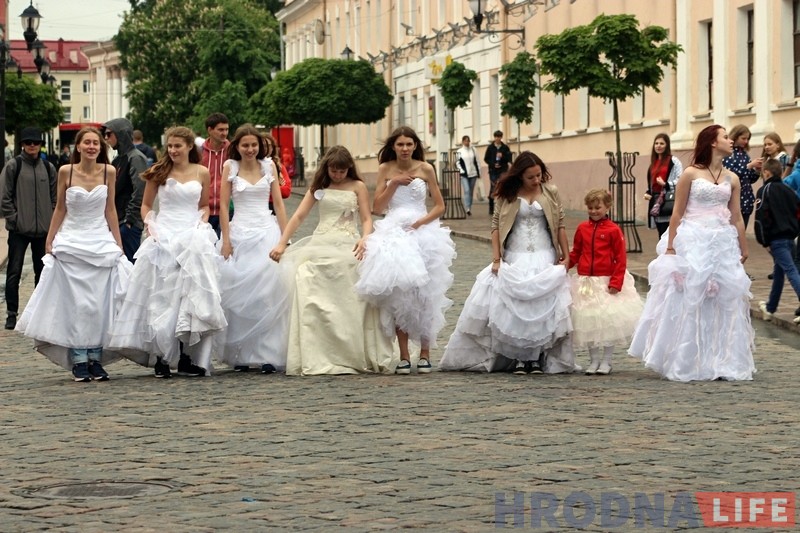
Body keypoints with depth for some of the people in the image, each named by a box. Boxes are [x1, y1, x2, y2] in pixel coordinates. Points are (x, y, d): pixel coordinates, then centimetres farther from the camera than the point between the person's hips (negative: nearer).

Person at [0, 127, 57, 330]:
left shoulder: (48, 168, 8)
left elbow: (55, 198, 12)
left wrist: (52, 221, 3)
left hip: (43, 229, 3)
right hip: (19, 229, -3)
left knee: (43, 271, 11)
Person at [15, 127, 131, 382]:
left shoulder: (108, 171, 0)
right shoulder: (66, 172, -3)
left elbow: (110, 209, 7)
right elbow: (60, 209, 6)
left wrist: (118, 244, 8)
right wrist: (49, 242, 5)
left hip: (101, 242, 1)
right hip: (71, 242, -1)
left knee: (100, 303, 0)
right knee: (76, 303, -2)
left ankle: (96, 358, 7)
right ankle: (79, 360, 3)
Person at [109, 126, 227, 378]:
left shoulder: (202, 172, 7)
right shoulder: (159, 172, 4)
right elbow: (146, 205, 13)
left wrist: (202, 224, 0)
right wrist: (150, 225, -4)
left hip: (193, 237, 1)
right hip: (164, 237, -1)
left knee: (193, 295, -5)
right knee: (161, 296, -4)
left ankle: (186, 357, -1)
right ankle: (161, 358, -1)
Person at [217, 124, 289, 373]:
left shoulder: (268, 166, 7)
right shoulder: (230, 167, 3)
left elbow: (278, 203, 7)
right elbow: (223, 205, 2)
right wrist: (225, 240, -4)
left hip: (267, 232, 1)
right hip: (239, 233, 0)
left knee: (268, 292, -7)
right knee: (238, 295, 0)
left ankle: (268, 355, -5)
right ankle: (240, 355, 7)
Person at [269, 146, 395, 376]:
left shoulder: (357, 186, 7)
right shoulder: (319, 187, 13)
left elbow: (367, 219, 2)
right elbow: (299, 216, 9)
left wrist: (364, 239, -18)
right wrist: (281, 244, -1)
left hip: (347, 247, -2)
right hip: (320, 245, 2)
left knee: (351, 302, -6)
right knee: (314, 302, -8)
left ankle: (355, 356, 1)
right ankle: (315, 359, -7)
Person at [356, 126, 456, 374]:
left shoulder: (425, 169, 2)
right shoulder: (385, 169, 5)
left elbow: (439, 206, 4)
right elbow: (377, 208, 1)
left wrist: (420, 222, -11)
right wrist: (394, 183, -8)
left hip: (422, 232, 0)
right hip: (393, 234, 0)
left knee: (424, 295, -2)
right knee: (397, 295, -6)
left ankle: (425, 353, 5)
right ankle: (403, 355, -2)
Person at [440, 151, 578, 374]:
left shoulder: (550, 192, 3)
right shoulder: (507, 195, 1)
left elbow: (560, 225, 5)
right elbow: (496, 226, 1)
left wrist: (566, 256, 1)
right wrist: (496, 259, -6)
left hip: (544, 258, 0)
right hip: (514, 259, 0)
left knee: (543, 306, -7)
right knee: (514, 306, -5)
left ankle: (538, 358, 0)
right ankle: (519, 358, 2)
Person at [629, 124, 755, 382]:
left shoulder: (732, 179, 10)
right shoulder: (691, 174, -3)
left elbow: (736, 217, 14)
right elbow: (677, 213, -3)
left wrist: (743, 249, 15)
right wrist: (670, 247, -7)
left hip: (722, 244, 4)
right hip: (693, 243, -4)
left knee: (725, 304, 3)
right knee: (688, 302, -2)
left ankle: (721, 362, 12)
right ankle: (684, 365, 6)